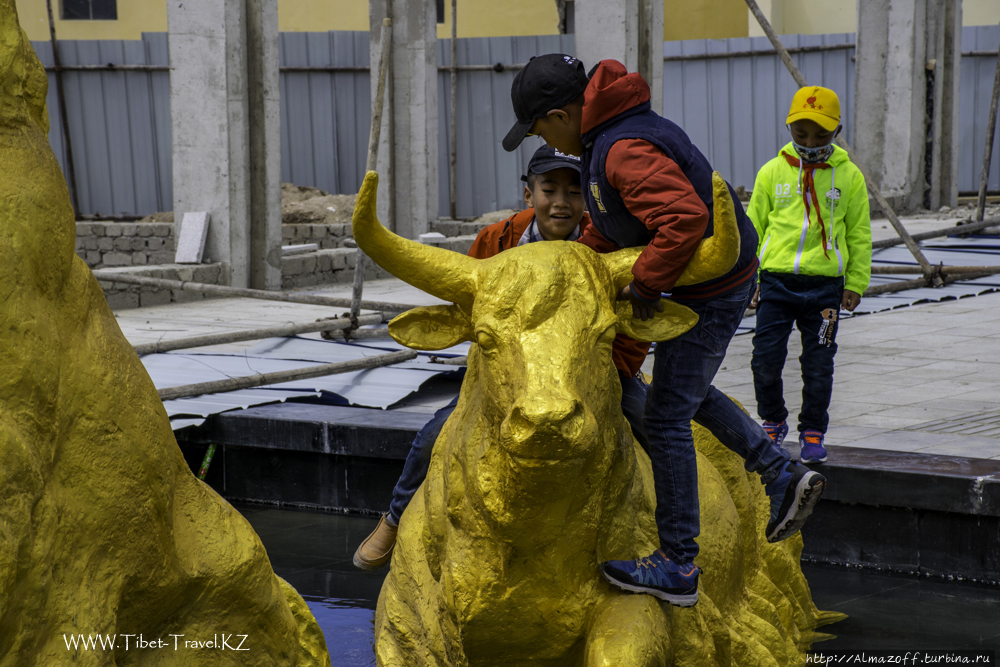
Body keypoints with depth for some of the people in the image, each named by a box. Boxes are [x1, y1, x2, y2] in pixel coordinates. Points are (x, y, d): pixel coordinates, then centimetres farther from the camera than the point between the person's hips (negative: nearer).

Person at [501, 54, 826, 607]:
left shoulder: (625, 151, -27)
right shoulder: (609, 135, 8)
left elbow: (686, 216, -38)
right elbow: (608, 224, 20)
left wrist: (647, 284, -27)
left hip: (712, 291, -11)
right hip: (716, 280, 11)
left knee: (666, 416, -4)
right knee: (685, 393, 27)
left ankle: (678, 567, 3)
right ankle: (783, 475, 21)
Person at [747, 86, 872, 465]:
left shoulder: (849, 176, 4)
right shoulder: (772, 172, 5)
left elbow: (859, 235, 10)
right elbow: (754, 227, 12)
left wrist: (856, 283, 5)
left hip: (825, 284, -1)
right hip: (776, 280, 1)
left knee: (818, 365, 3)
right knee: (766, 358, -2)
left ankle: (813, 433, 18)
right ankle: (773, 423, 20)